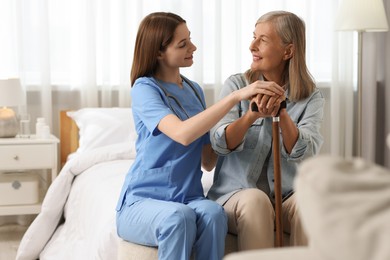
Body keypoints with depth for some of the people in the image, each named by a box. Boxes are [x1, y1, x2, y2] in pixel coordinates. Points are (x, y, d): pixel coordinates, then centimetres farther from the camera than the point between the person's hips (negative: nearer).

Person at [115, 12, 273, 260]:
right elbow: (183, 133, -27)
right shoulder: (144, 89, -7)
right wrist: (235, 96, -27)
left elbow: (208, 161, 10)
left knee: (213, 212, -31)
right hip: (141, 202, -4)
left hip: (189, 199, 4)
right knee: (178, 216, -38)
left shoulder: (194, 90, 12)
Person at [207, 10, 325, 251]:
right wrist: (251, 115, -31)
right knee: (255, 199, -33)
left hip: (287, 197, 1)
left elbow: (305, 153, -14)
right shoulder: (237, 85, 1)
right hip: (237, 194, -1)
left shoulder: (311, 98, 2)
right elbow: (220, 143, -12)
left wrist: (282, 114, -31)